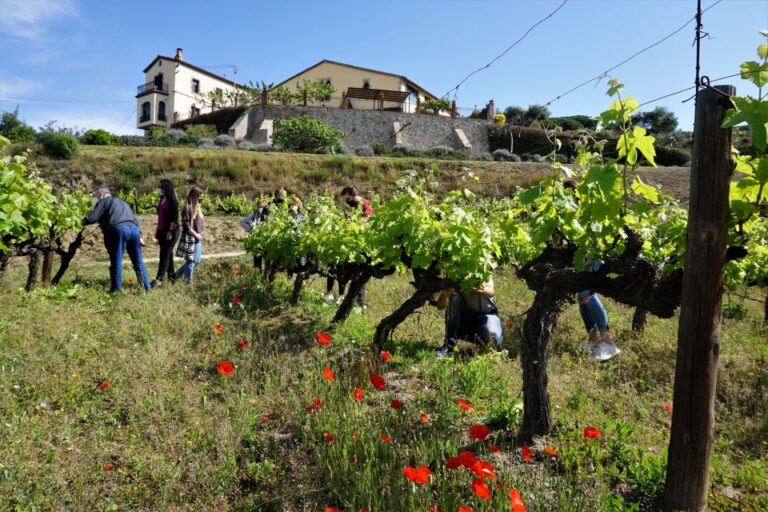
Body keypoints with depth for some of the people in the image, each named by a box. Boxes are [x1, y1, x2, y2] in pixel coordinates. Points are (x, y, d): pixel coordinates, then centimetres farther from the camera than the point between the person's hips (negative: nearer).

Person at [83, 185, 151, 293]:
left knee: (116, 261, 0)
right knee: (138, 261, 11)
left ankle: (116, 289, 1)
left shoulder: (103, 201, 11)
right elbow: (135, 219, 29)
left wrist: (82, 221, 19)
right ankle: (147, 287, 12)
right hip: (134, 229, 6)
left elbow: (92, 218, 0)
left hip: (119, 230, -6)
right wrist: (139, 236, 26)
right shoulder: (122, 202, 34)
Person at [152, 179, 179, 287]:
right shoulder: (162, 200, 13)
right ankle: (172, 275, 20)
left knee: (165, 254, -9)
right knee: (168, 254, 12)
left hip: (171, 231, -8)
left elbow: (175, 218, -17)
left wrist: (170, 232, -20)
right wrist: (157, 229, 18)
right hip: (162, 231, 8)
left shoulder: (173, 201, -12)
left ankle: (159, 279, -10)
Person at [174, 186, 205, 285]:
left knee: (196, 261, 13)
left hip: (197, 238, 9)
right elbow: (186, 225, -17)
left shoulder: (197, 206, 12)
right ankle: (188, 281, 10)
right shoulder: (187, 208, -14)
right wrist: (196, 235, -16)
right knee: (191, 261, -2)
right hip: (190, 238, -9)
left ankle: (177, 275, 24)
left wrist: (200, 234, 9)